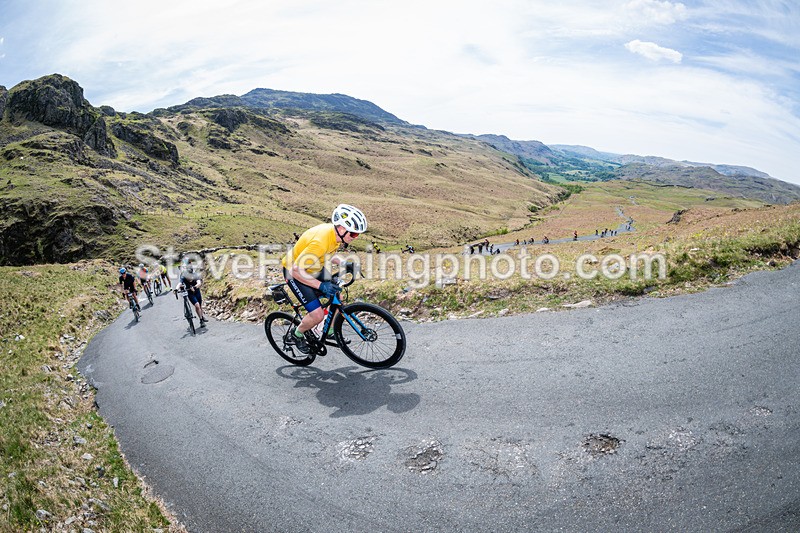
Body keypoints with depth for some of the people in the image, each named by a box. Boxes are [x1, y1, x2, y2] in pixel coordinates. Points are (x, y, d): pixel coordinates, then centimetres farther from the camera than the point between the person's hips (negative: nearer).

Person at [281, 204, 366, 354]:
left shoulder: (335, 233, -12)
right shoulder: (320, 241, -38)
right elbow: (297, 270, -35)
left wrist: (343, 264, -5)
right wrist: (321, 285, -38)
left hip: (313, 269, 8)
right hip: (295, 272, -8)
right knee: (317, 315, -14)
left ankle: (330, 332, 27)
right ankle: (297, 335, 16)